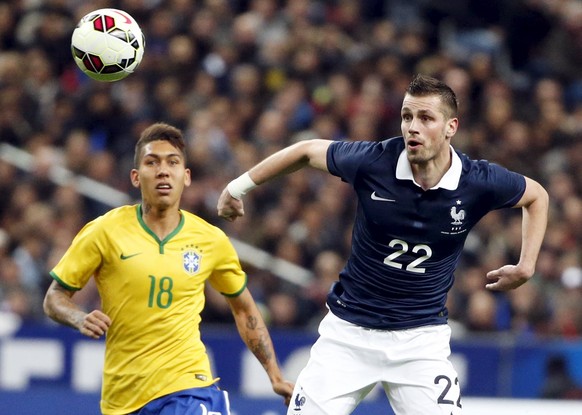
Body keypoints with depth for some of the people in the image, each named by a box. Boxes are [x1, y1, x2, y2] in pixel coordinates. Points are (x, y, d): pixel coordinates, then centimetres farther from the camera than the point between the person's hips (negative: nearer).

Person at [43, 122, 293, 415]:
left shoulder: (211, 240, 3)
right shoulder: (105, 232, -3)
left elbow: (243, 308, 18)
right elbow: (55, 297, 3)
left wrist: (275, 376, 13)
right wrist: (80, 319, -18)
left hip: (187, 385, -1)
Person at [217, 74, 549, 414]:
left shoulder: (478, 182, -12)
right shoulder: (373, 162, -14)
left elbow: (536, 196, 8)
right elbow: (308, 151, 4)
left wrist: (525, 268, 2)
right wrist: (238, 187, 11)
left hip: (421, 338, 0)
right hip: (348, 332, 0)